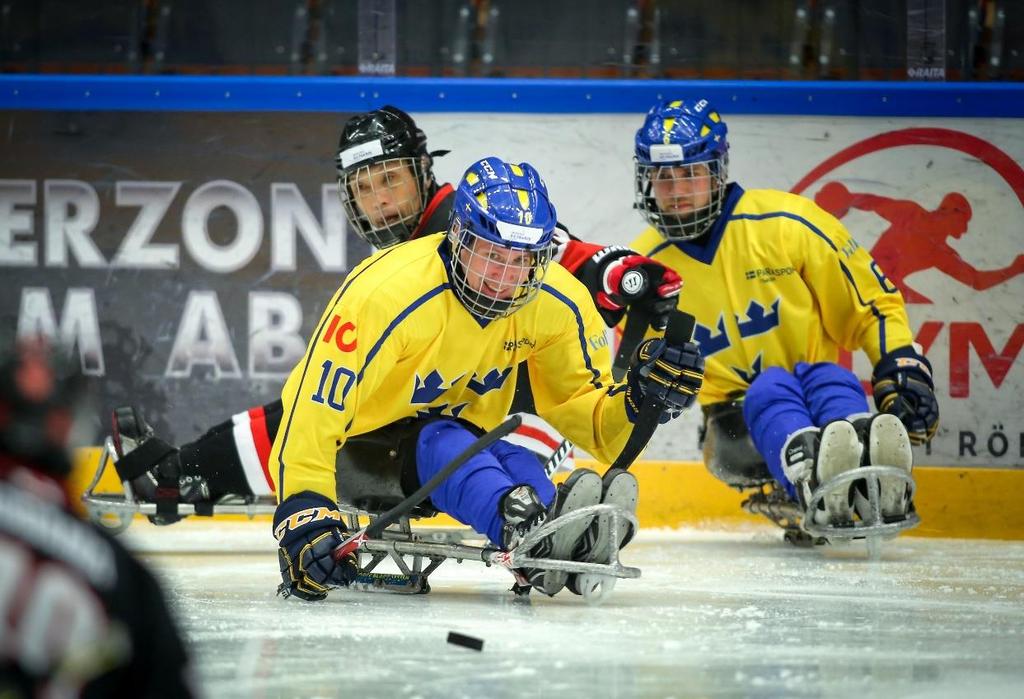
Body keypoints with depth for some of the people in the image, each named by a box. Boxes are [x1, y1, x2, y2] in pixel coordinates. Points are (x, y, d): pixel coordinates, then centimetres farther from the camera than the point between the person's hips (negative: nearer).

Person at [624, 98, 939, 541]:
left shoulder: (787, 222, -4)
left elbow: (871, 302, 1)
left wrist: (902, 369, -12)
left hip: (819, 395, 0)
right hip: (737, 422, 0)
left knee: (828, 378, -35)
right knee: (771, 389, -35)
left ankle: (876, 482, -70)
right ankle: (814, 482, -72)